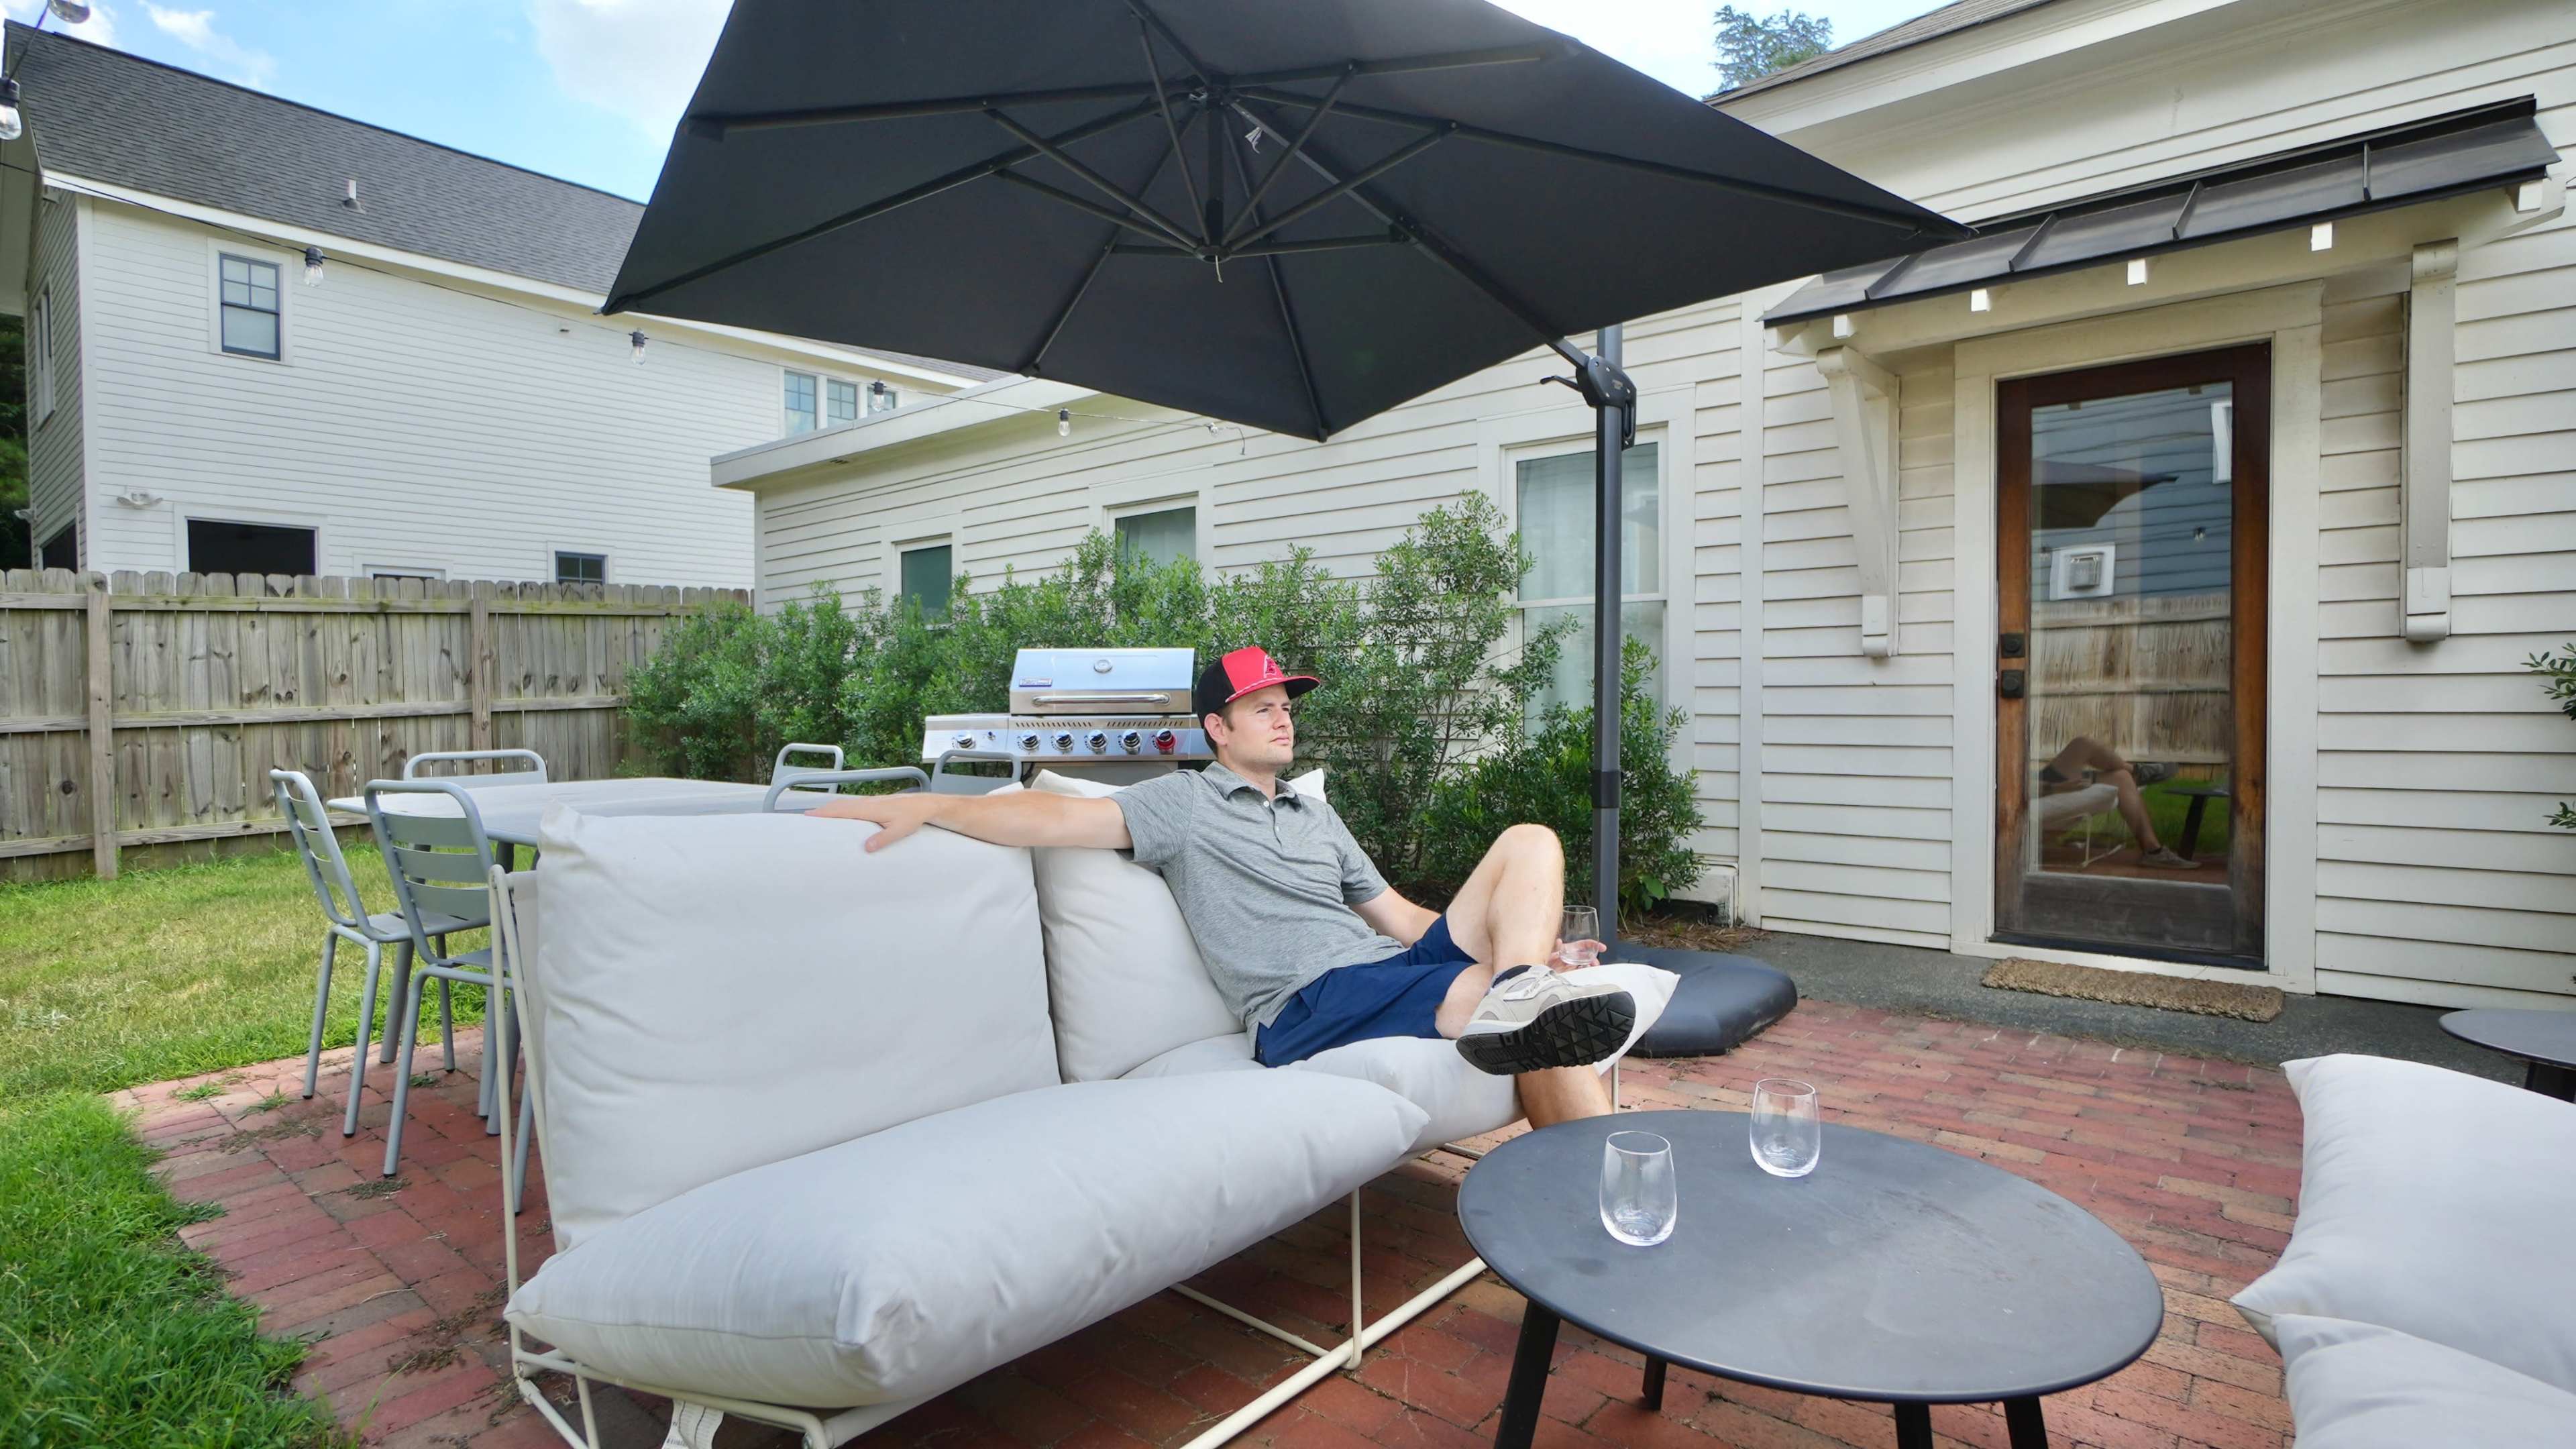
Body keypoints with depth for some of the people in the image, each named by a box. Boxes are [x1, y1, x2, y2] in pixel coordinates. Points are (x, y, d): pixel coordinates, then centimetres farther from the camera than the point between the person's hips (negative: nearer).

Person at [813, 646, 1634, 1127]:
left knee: (1530, 843, -11)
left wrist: (1532, 948, 16)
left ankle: (1521, 991, -33)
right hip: (1309, 1005, -7)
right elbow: (1061, 817, -5)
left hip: (1396, 967, 8)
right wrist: (925, 805, -20)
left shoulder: (1317, 817, 30)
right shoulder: (1183, 803, 9)